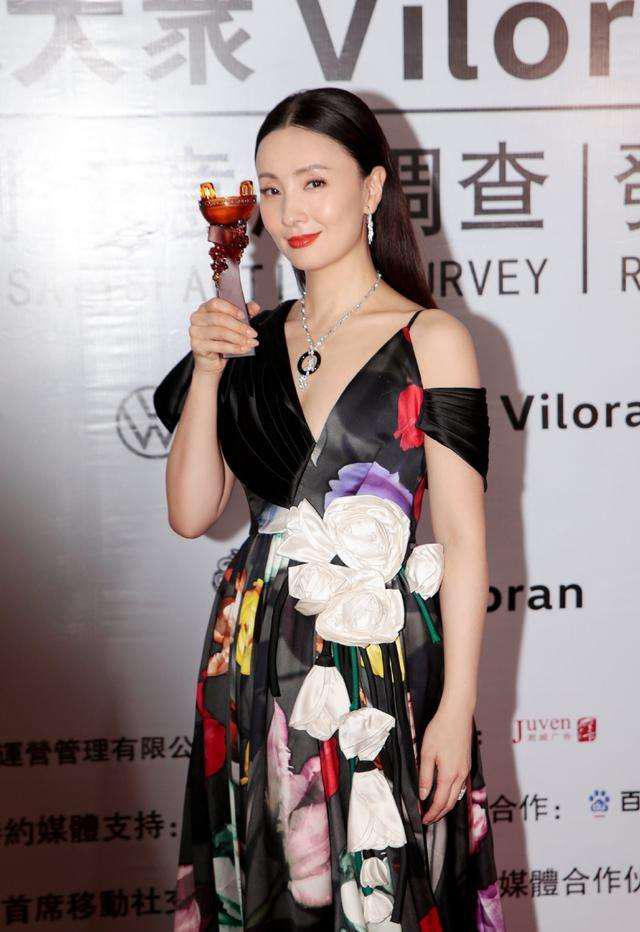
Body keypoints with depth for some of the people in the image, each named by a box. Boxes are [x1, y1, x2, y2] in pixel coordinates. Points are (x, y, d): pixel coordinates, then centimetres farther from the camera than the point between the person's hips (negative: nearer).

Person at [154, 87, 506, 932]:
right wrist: (207, 370, -5)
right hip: (256, 665, 4)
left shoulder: (430, 339, -5)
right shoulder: (254, 339, 8)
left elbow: (463, 536, -7)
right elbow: (191, 513, 5)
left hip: (384, 669, -4)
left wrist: (457, 706, -11)